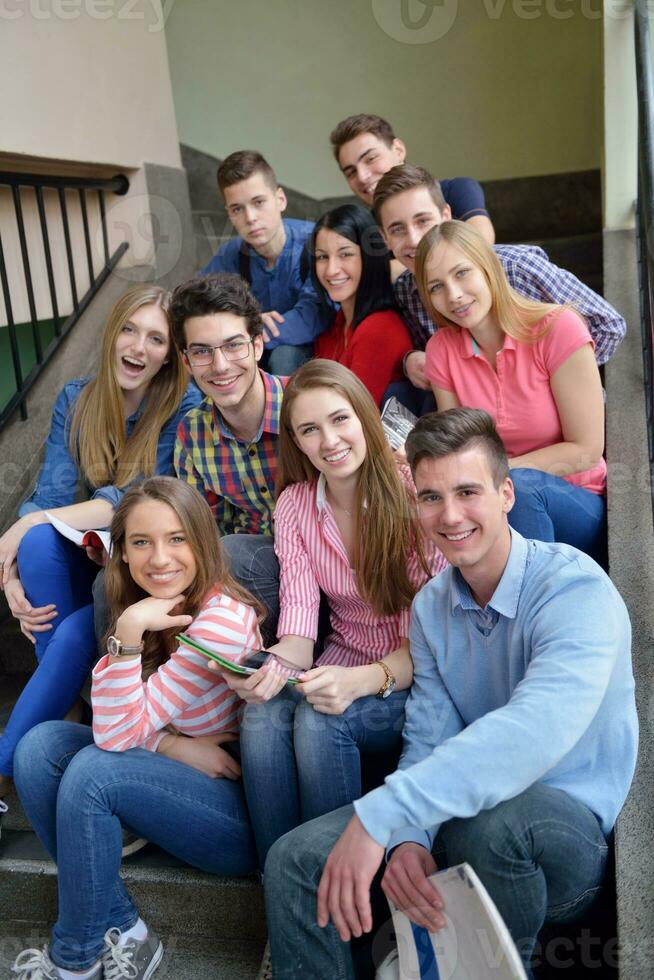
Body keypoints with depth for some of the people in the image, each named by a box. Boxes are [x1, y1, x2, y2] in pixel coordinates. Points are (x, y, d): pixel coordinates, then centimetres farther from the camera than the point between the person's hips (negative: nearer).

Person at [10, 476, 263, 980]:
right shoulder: (148, 612, 1)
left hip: (239, 813, -7)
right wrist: (175, 744, -18)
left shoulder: (224, 619, -23)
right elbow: (112, 726, -1)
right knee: (40, 744, -9)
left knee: (93, 770, -25)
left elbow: (119, 734, -23)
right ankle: (121, 932, -3)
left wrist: (127, 635, -32)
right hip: (182, 778, 8)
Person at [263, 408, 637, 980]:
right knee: (294, 861, -9)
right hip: (463, 815, 5)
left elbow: (535, 732, -38)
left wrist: (381, 815, -40)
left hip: (571, 831, -5)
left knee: (492, 818, -38)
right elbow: (428, 739, -2)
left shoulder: (576, 588, -21)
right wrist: (407, 838, -22)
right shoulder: (430, 607, 3)